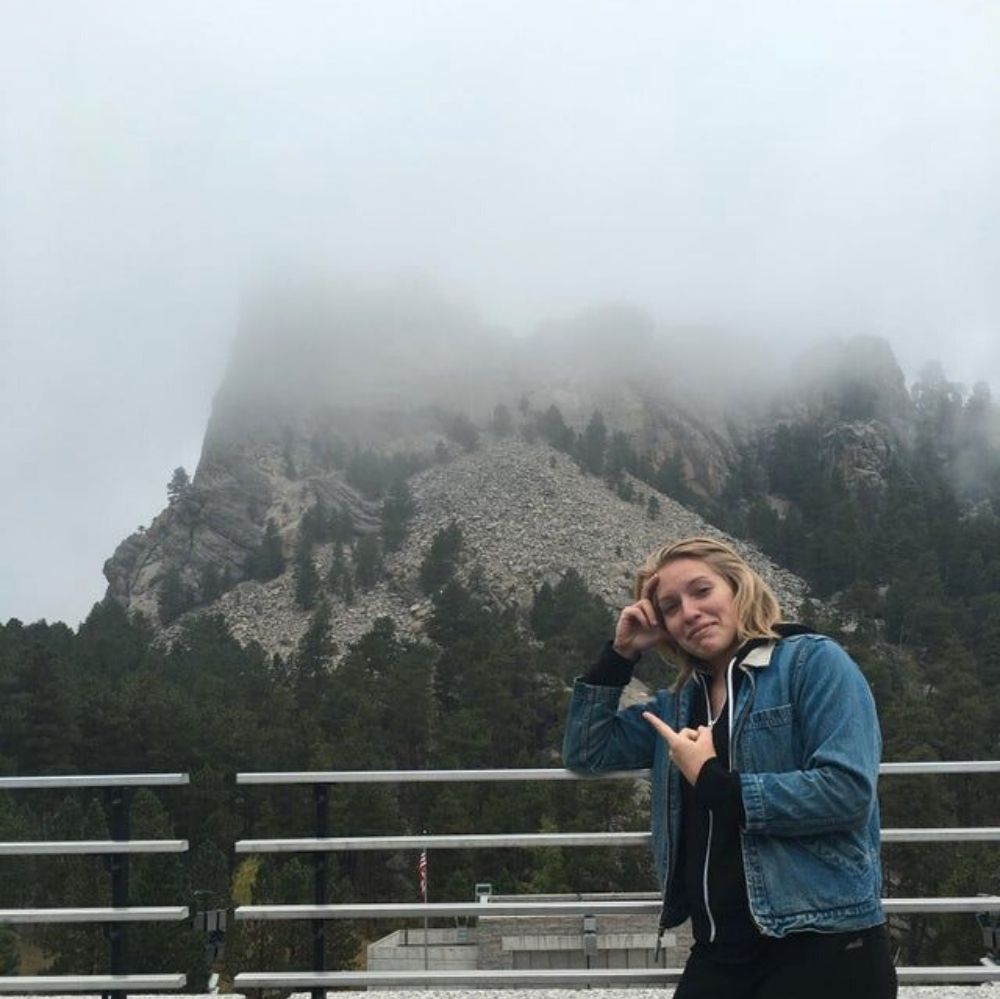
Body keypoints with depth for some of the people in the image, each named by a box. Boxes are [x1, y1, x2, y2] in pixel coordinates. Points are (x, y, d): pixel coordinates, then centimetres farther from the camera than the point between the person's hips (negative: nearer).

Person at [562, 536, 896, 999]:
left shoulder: (813, 661, -7)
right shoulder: (682, 701, 13)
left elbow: (846, 788, -18)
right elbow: (585, 753, 17)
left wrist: (714, 784, -14)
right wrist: (619, 654, 7)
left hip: (823, 947, -6)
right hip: (720, 951, 6)